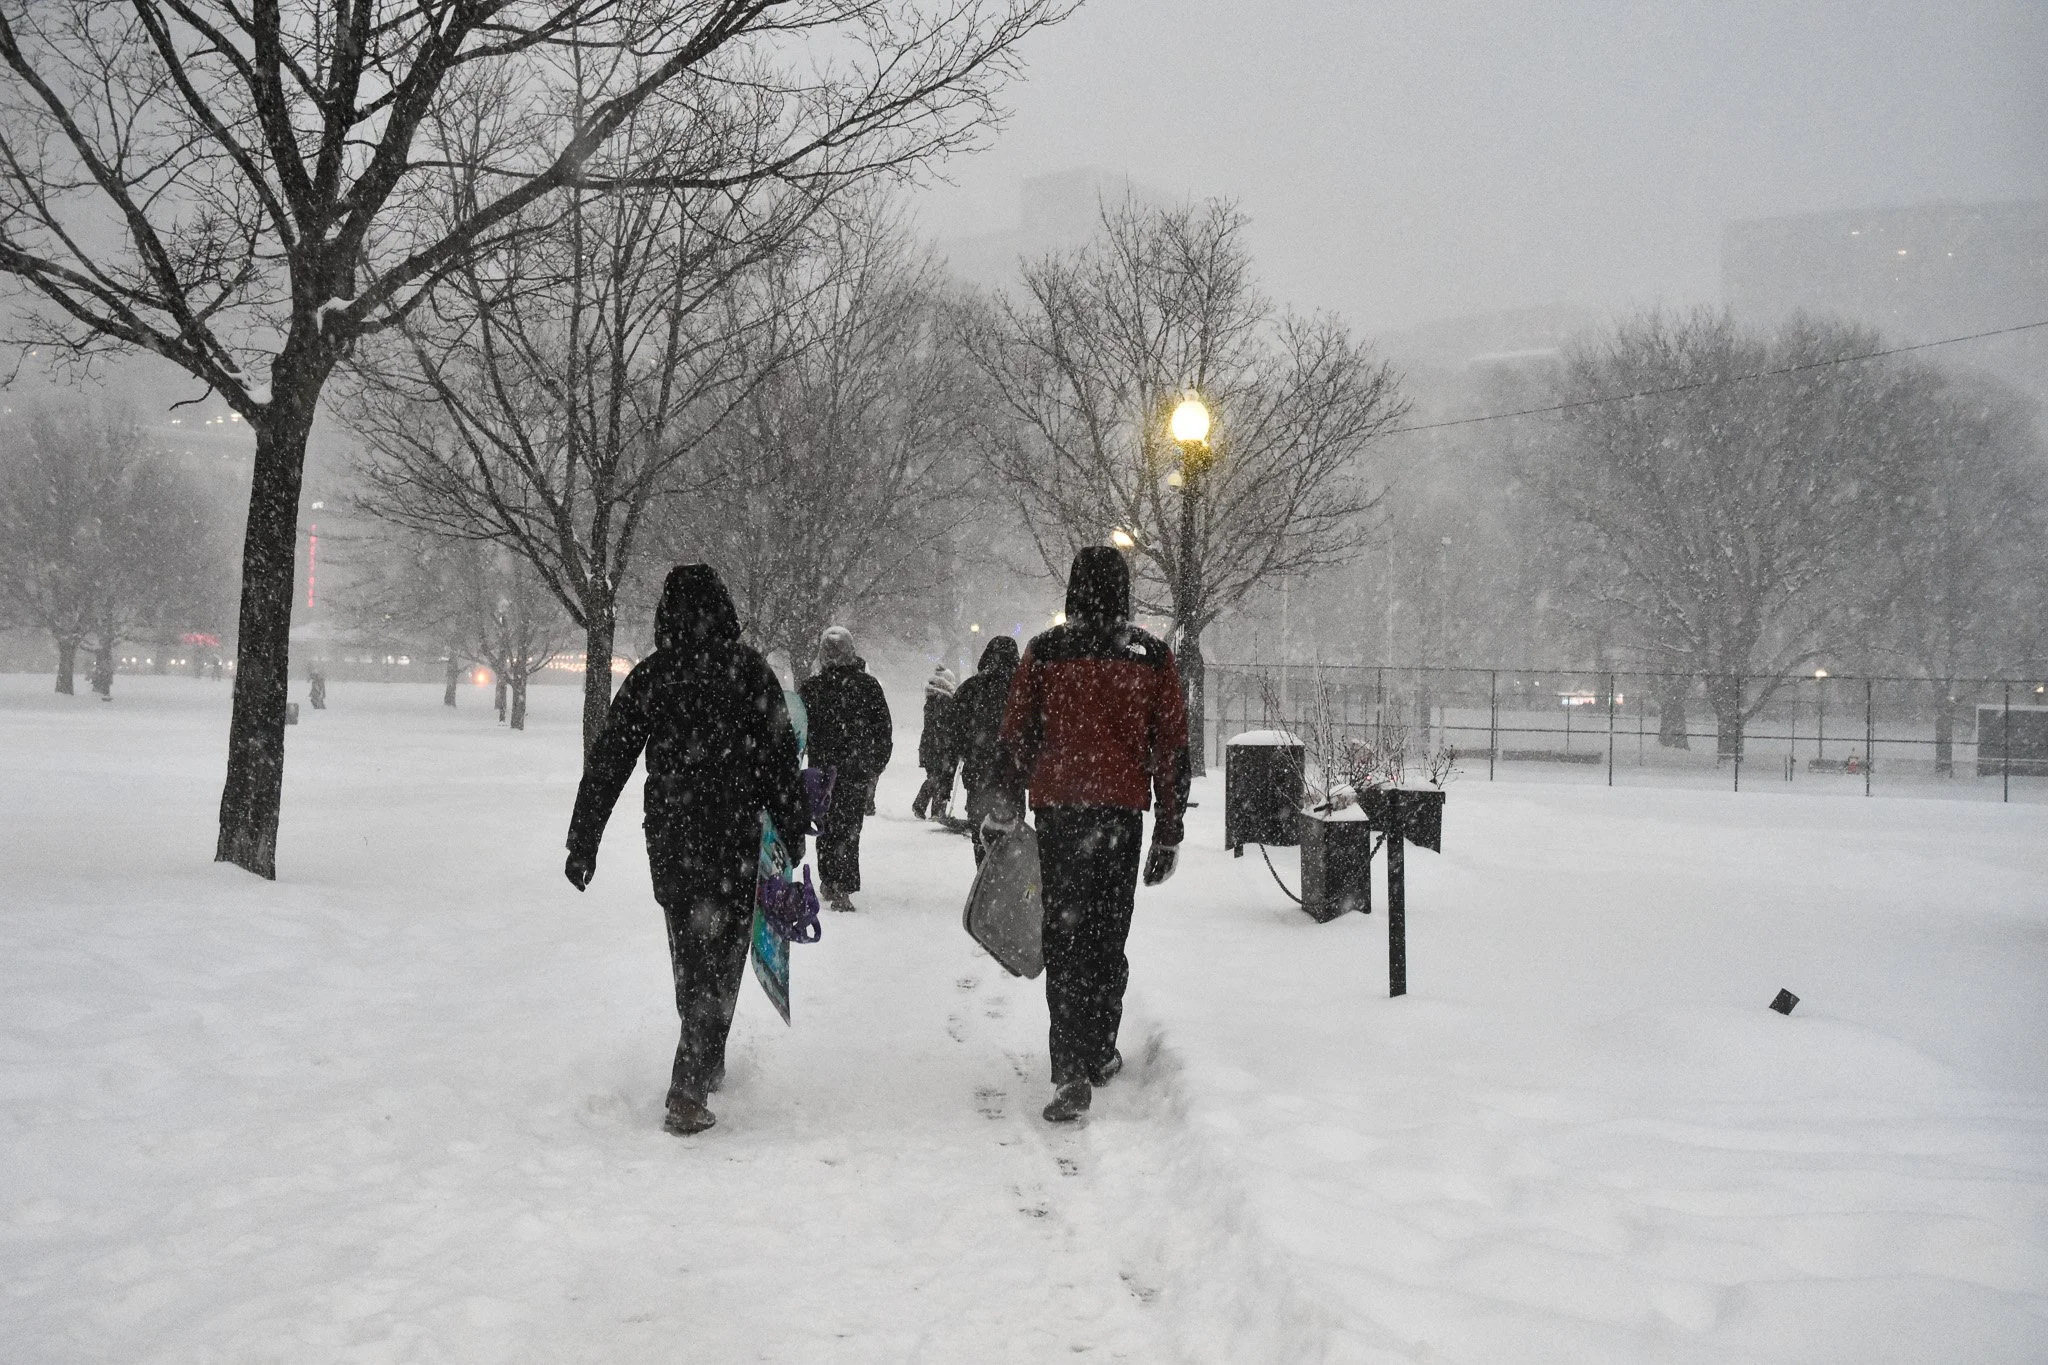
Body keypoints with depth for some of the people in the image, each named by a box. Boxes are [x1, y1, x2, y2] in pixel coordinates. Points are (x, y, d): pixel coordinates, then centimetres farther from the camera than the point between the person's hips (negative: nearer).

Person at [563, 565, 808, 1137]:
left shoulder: (649, 675, -1)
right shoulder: (750, 671, -7)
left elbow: (607, 762, 0)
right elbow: (780, 757, -5)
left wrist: (583, 842, 6)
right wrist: (793, 829, 5)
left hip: (668, 839, 3)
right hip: (733, 840, -3)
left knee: (689, 951, 20)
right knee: (720, 955, 1)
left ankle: (704, 1063, 36)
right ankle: (689, 1091, -10)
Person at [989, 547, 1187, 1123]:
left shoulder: (1044, 651, -1)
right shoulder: (1153, 656, 3)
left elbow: (1016, 735, 4)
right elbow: (1172, 747, 4)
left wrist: (1007, 806, 19)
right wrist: (1169, 832, 10)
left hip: (1057, 807, -1)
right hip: (1123, 810, 1)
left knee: (1064, 935, -1)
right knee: (1109, 932, 15)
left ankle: (1072, 1071, -12)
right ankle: (1099, 1052, 27)